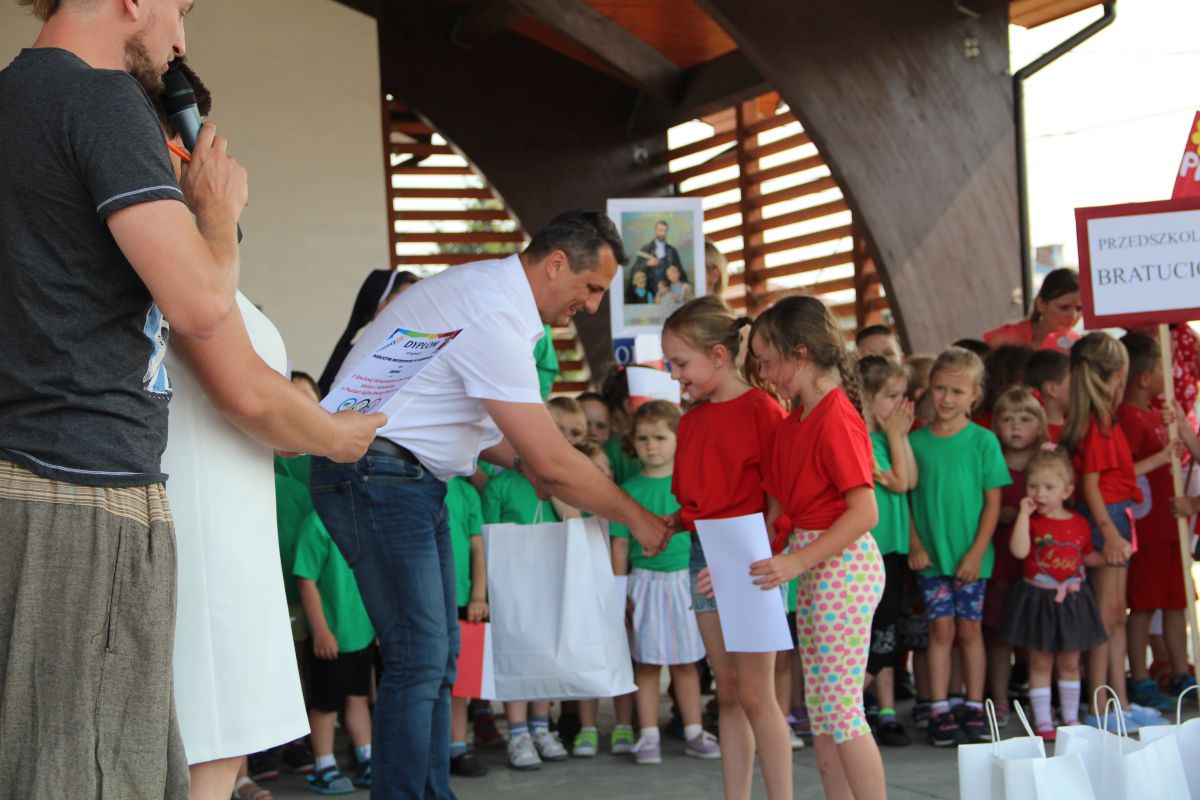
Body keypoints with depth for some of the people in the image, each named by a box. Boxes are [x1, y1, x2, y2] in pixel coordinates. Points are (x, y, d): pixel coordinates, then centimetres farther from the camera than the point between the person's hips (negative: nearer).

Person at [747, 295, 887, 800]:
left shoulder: (836, 418, -16)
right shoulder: (795, 421, 12)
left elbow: (865, 512, -21)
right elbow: (776, 506, 15)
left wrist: (797, 562, -22)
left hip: (843, 564, -10)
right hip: (813, 566, 10)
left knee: (839, 707, -7)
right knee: (820, 711, 12)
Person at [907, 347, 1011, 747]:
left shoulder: (983, 441, -3)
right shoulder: (916, 441, 0)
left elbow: (993, 501, -3)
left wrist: (976, 552, -8)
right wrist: (915, 544, -6)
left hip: (971, 555, 0)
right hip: (930, 553, 0)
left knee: (969, 628, 7)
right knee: (941, 628, 1)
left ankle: (974, 709, 16)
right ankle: (940, 712, 6)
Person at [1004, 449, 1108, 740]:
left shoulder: (1079, 523, 2)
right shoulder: (1030, 521, -8)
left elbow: (1088, 557, 16)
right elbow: (1019, 551, -26)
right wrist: (1024, 513, -25)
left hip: (1072, 600, 3)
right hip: (1038, 600, -3)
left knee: (1069, 663, 13)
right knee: (1040, 664, 4)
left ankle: (1071, 719, 24)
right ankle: (1043, 721, 10)